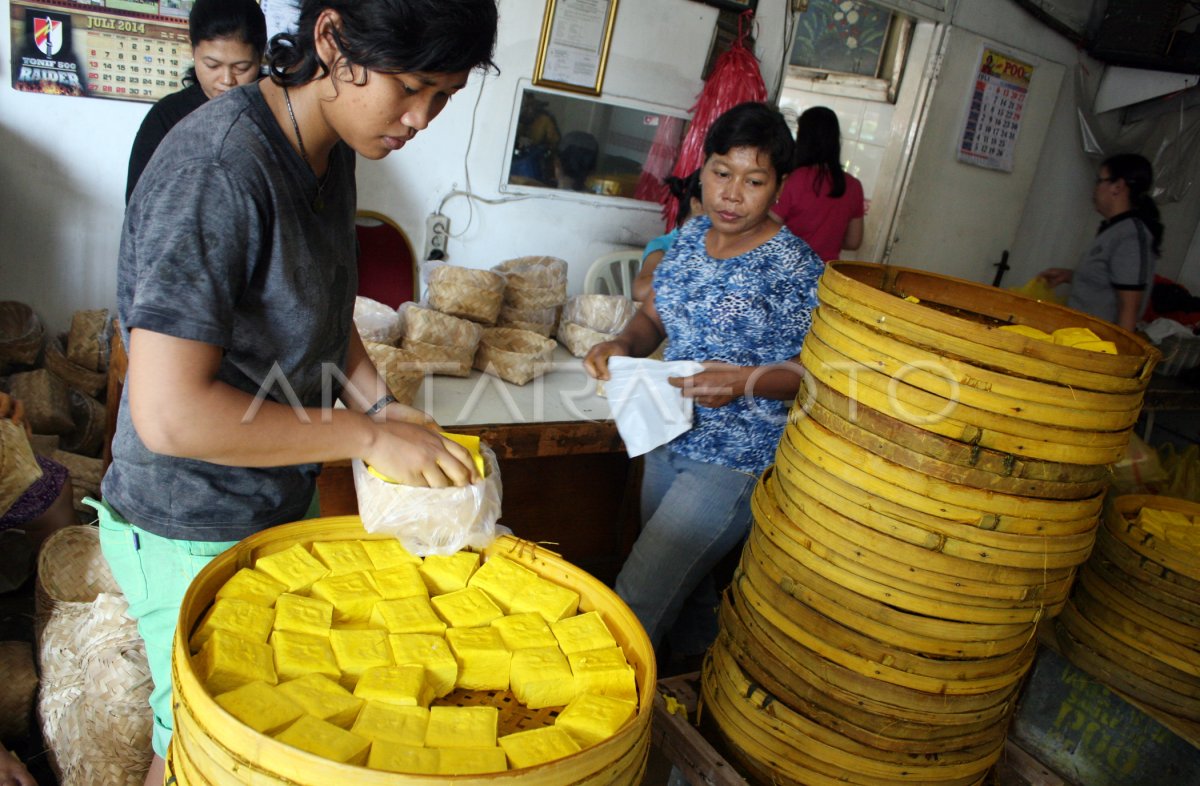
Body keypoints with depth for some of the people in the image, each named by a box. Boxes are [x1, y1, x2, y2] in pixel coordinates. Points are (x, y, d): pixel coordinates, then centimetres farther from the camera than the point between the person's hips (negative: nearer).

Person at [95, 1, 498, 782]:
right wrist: (366, 437, -25)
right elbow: (170, 415, -31)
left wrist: (380, 404, -2)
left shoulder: (334, 152, -1)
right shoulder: (218, 171, -28)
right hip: (195, 534, -8)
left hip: (285, 503, 8)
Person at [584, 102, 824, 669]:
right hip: (669, 437, 7)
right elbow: (655, 315, 12)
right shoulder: (691, 236, 3)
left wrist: (746, 380, -31)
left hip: (733, 463, -7)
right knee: (682, 579, 24)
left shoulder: (794, 268, -18)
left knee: (637, 600, -8)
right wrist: (623, 344, -9)